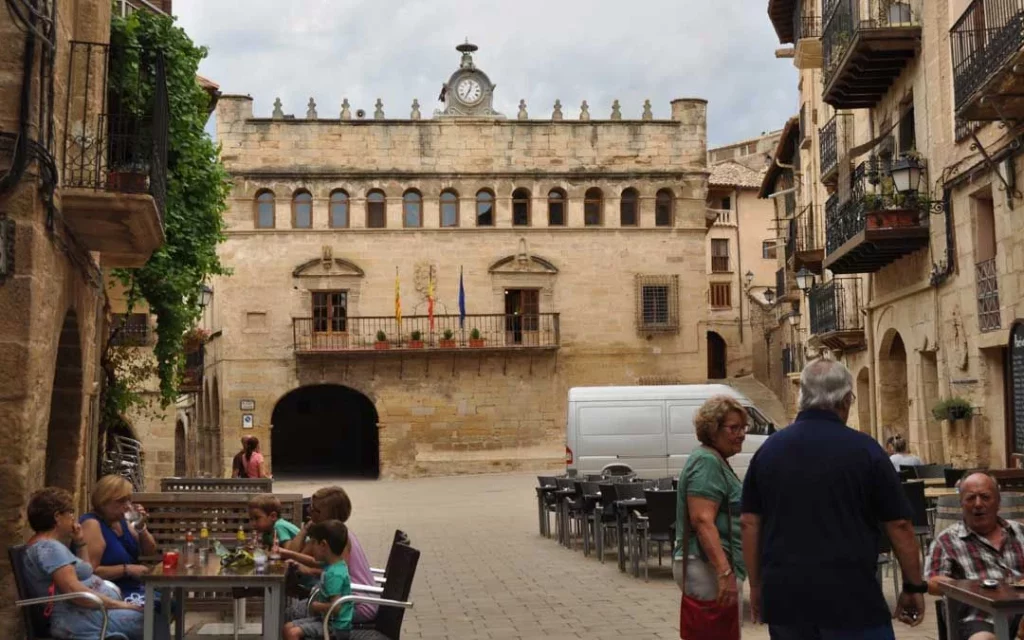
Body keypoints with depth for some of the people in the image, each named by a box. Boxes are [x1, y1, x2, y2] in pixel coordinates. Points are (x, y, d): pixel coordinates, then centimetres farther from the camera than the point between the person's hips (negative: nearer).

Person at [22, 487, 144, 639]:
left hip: (85, 614, 11)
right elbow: (73, 589, -25)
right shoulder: (49, 547, -14)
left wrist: (80, 543, 17)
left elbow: (82, 572, 28)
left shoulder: (47, 545, 20)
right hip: (81, 620, -11)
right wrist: (117, 604, -21)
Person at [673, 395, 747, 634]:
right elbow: (702, 520, -24)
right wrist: (726, 573, -29)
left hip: (715, 567, 11)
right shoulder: (707, 462, -14)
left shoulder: (717, 461, 18)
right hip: (709, 568, -11)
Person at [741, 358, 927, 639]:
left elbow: (749, 523, 9)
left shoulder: (768, 449, 7)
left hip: (785, 597, 4)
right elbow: (898, 525, -2)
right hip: (850, 599, -4)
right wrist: (914, 587, 8)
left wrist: (757, 585, 17)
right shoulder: (864, 449, -4)